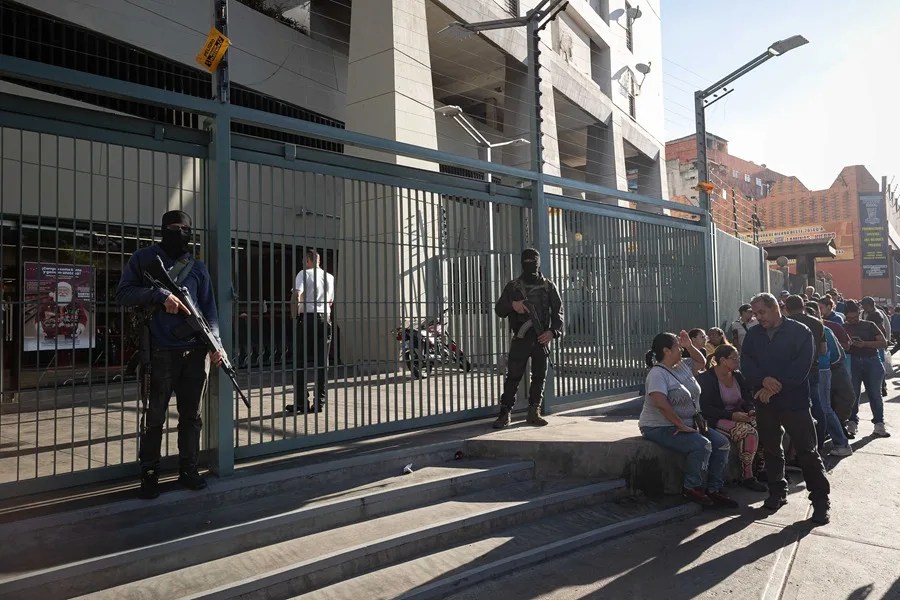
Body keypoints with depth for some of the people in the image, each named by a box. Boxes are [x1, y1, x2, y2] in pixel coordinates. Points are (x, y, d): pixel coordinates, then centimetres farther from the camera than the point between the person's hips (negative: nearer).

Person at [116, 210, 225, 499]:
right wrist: (160, 295, -16)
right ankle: (149, 475, 18)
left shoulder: (197, 268, 12)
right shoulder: (144, 258, 4)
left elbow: (209, 309, 10)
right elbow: (122, 294, -2)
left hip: (195, 352, 3)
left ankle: (188, 470, 22)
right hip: (161, 353, -3)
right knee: (154, 417, 4)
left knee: (191, 416, 10)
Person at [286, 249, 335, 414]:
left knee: (301, 361, 0)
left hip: (307, 318, -4)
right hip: (325, 319, 4)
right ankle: (320, 402, 6)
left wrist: (294, 316, -4)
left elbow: (296, 297, -13)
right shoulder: (330, 277, 14)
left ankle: (301, 402, 0)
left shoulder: (304, 274, -1)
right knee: (322, 362, 6)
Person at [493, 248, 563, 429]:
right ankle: (505, 414, 1)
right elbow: (499, 310, 8)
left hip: (542, 339, 1)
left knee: (539, 377, 5)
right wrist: (512, 305, -13)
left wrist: (553, 331, -9)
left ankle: (534, 413, 15)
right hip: (521, 338, -1)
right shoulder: (513, 286, 8)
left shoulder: (548, 286, 9)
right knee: (513, 376, -5)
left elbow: (558, 312, 6)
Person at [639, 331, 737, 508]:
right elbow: (661, 404, -31)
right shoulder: (657, 374, -19)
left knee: (722, 443, -3)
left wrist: (689, 346, 11)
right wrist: (681, 426, -26)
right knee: (702, 445, -27)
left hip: (688, 424, 9)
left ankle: (714, 489, 3)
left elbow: (701, 362, 29)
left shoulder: (682, 365, 10)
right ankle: (693, 488, -9)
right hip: (660, 427, -9)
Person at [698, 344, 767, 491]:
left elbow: (748, 399, 19)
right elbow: (705, 408, -14)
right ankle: (747, 476, -16)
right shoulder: (706, 378, -10)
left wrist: (751, 410, -4)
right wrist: (731, 415, -21)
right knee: (750, 433, -29)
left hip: (738, 416, 7)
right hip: (717, 420, -7)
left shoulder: (738, 376, 13)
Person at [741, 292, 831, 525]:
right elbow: (746, 364, 0)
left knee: (807, 451, 0)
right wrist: (764, 380, -19)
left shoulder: (800, 331, -5)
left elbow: (802, 366, -13)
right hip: (764, 402, 4)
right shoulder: (753, 335, 8)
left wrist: (775, 388, -16)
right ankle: (777, 492, 27)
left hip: (794, 400, -4)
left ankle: (821, 499, 11)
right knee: (770, 449, 12)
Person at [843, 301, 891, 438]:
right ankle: (852, 422, 7)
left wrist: (865, 344, -14)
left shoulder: (869, 325, 8)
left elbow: (884, 343, 0)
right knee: (852, 394, 0)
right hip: (852, 363, 0)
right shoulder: (843, 327, 9)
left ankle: (879, 424, 6)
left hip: (871, 362, 0)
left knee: (875, 394, 1)